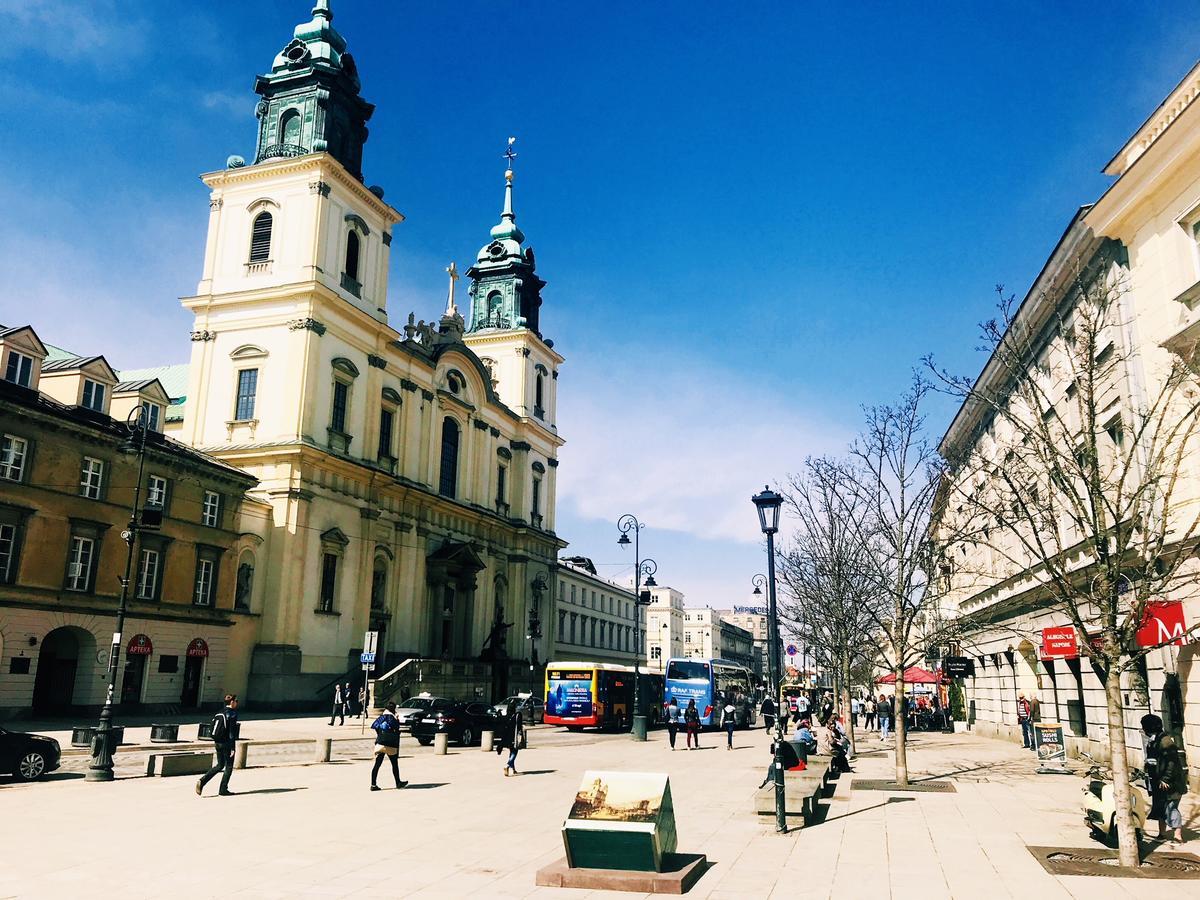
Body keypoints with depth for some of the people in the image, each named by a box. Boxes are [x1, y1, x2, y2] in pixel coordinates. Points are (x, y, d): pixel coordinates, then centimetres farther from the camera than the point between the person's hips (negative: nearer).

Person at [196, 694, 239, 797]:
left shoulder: (219, 713, 12)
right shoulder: (232, 714, -12)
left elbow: (214, 731, 15)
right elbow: (232, 732, -17)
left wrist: (215, 746, 21)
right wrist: (232, 748, -15)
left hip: (217, 743, 7)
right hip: (226, 744, -7)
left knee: (220, 765, 18)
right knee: (229, 766, 5)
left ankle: (202, 781, 3)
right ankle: (223, 789, 7)